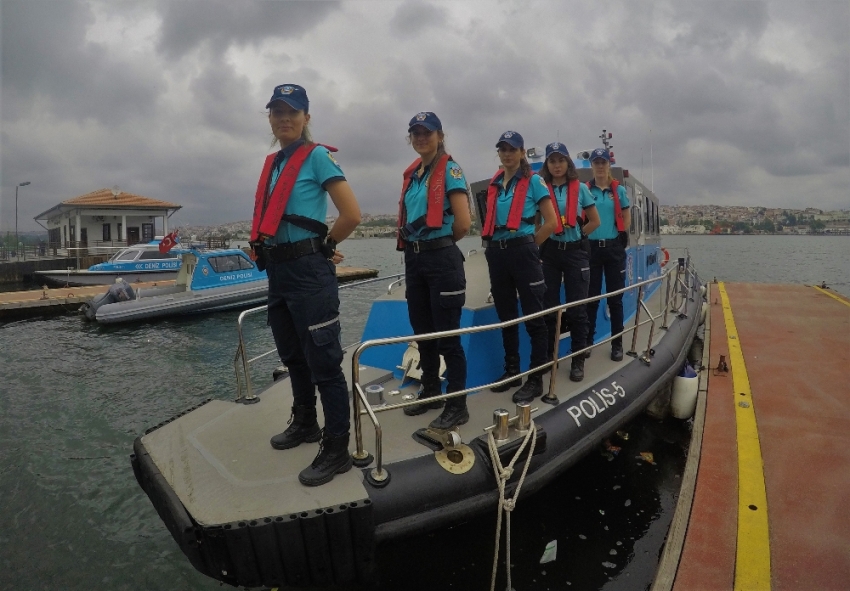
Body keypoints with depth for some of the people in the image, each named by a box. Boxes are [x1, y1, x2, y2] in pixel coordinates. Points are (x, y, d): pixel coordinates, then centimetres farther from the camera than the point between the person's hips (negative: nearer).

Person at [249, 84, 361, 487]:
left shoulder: (317, 156, -7)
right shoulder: (272, 163, 15)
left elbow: (352, 215, -15)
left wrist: (324, 246, -2)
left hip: (308, 272, -8)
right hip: (277, 270, 9)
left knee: (323, 362, -3)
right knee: (293, 356, 20)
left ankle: (337, 450, 7)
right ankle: (304, 423, 39)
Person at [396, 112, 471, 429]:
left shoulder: (450, 170, -7)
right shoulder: (411, 174, 14)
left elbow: (463, 224, -15)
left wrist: (440, 242, 0)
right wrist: (413, 245, 10)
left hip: (441, 259, -8)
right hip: (413, 258, 8)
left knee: (447, 335, -3)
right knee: (422, 331, 15)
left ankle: (457, 405, 9)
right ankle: (430, 392, 30)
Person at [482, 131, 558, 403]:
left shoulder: (533, 181, 0)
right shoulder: (494, 184, 16)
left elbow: (551, 222, -4)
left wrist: (528, 246, -2)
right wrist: (492, 245, 12)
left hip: (522, 251, -6)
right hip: (496, 253, 6)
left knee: (533, 317, -3)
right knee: (506, 316, 12)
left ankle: (536, 379, 2)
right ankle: (511, 370, 23)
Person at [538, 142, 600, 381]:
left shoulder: (580, 188, 4)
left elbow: (595, 221, 9)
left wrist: (575, 235, 1)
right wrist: (540, 239, -4)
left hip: (575, 252, 0)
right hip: (550, 252, 1)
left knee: (576, 308, 1)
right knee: (548, 306, 5)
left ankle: (578, 360, 10)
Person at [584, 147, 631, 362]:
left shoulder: (619, 190, 5)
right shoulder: (585, 190, 3)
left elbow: (627, 219, 11)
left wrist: (616, 235, 4)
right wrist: (587, 234, -3)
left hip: (614, 248, 1)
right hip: (591, 247, 0)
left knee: (615, 297, 4)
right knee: (590, 297, 5)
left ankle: (617, 344, 12)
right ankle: (587, 341, 14)